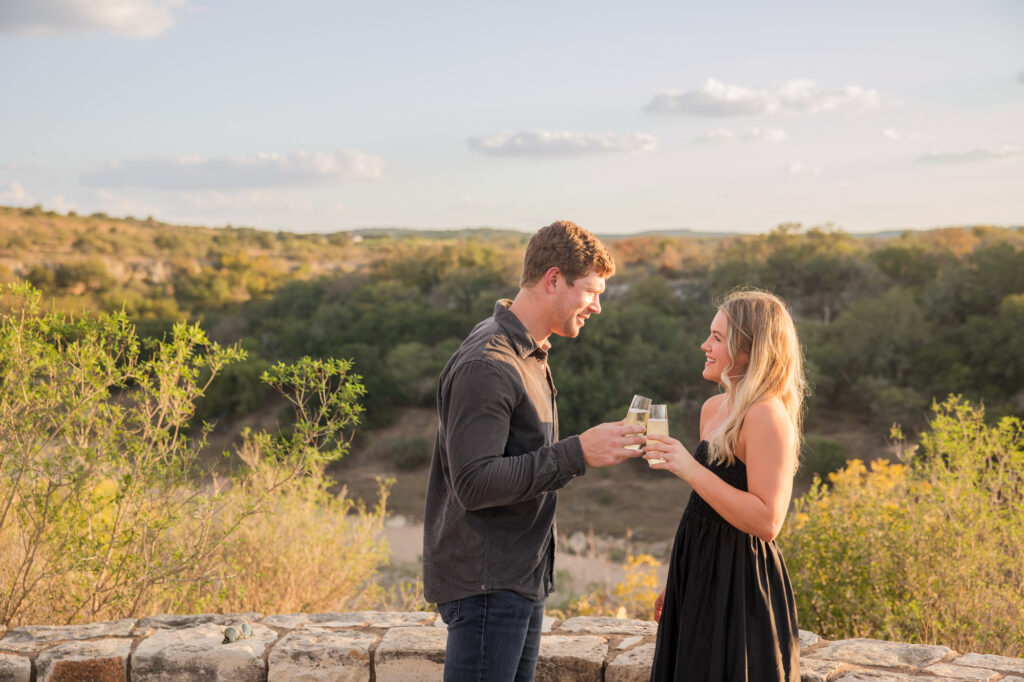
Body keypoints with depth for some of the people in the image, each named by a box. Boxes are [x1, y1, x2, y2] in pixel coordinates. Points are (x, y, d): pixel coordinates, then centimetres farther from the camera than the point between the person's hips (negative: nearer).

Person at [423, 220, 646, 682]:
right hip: (485, 584, -10)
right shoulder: (485, 365, -19)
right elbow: (473, 483, -25)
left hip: (522, 578, 10)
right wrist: (577, 453, -26)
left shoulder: (529, 354, 15)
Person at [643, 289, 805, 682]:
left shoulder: (767, 417, -18)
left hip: (740, 588, -9)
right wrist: (676, 582, 19)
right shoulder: (713, 409, 10)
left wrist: (691, 470, -25)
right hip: (701, 581, 9)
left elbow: (766, 522, -24)